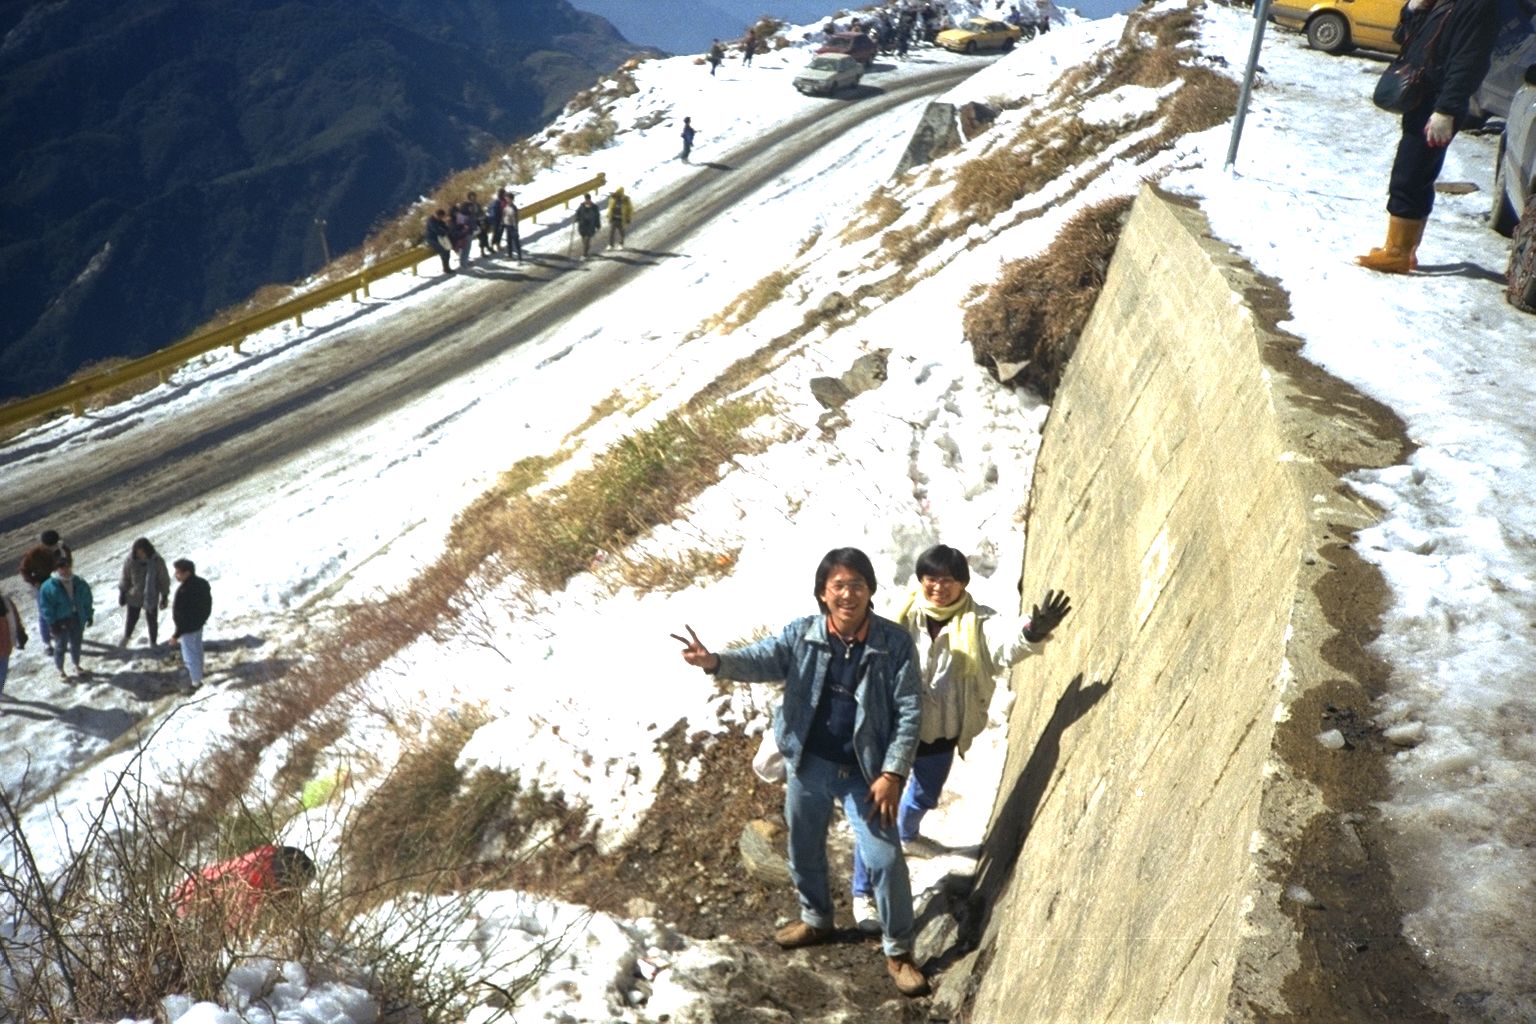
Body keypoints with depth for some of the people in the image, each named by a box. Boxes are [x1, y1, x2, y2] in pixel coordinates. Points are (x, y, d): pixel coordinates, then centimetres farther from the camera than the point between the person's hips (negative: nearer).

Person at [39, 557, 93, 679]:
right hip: (61, 622, -4)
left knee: (76, 644, 18)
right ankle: (60, 670, 28)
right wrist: (52, 622, -16)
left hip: (77, 619, 4)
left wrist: (89, 615, 6)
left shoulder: (80, 584, -1)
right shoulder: (49, 587, -16)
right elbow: (45, 606, -13)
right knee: (61, 646, 10)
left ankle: (77, 666, 38)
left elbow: (87, 601, 9)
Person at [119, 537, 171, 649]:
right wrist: (122, 593, 3)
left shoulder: (158, 561, -21)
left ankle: (153, 642, 33)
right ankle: (126, 636, 47)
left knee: (152, 620, 9)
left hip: (151, 596, -1)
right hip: (134, 595, 1)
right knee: (132, 618, 16)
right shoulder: (130, 560, -19)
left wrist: (165, 596, -2)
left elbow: (164, 579, -8)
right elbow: (125, 578, -3)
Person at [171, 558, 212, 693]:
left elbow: (183, 616, -29)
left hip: (188, 627, -9)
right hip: (200, 622, 9)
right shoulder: (202, 583, -7)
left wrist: (177, 635, -20)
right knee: (197, 648, 28)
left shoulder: (184, 591, -35)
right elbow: (208, 603, 7)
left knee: (190, 654, 7)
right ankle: (198, 670, 49)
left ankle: (196, 682, 18)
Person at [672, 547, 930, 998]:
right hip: (807, 764, 3)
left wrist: (892, 774, -16)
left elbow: (908, 713, -12)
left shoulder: (895, 644, -14)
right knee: (804, 850, 20)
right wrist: (715, 662, -41)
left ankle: (898, 949, 19)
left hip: (862, 772, -3)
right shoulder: (802, 634, -8)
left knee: (884, 858, -2)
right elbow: (761, 660, -19)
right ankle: (816, 919, 47)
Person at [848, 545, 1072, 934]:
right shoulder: (903, 618, -16)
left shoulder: (976, 622, -16)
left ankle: (906, 835, 63)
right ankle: (863, 892, 14)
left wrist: (1032, 633, -58)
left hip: (942, 734, 3)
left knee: (925, 797, 29)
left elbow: (1003, 647, -37)